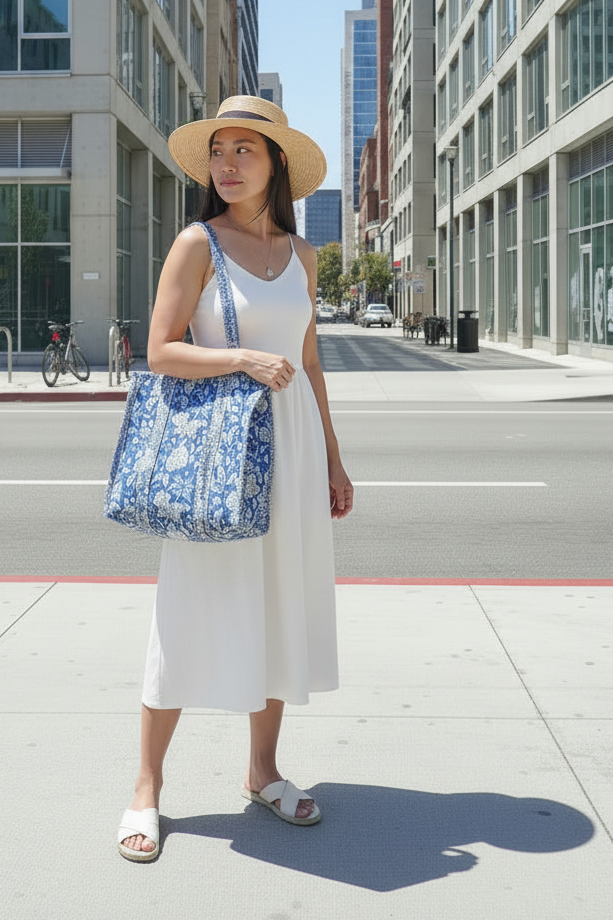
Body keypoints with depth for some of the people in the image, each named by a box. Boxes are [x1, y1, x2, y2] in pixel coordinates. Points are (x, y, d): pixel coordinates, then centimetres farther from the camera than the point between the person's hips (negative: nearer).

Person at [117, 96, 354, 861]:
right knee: (194, 610, -2)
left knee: (281, 605, 9)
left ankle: (262, 772, 24)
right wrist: (244, 357, -23)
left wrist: (331, 458, 13)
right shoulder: (198, 243, -5)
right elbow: (161, 350, -10)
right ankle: (147, 789, 11)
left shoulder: (300, 255, 10)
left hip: (290, 439, 5)